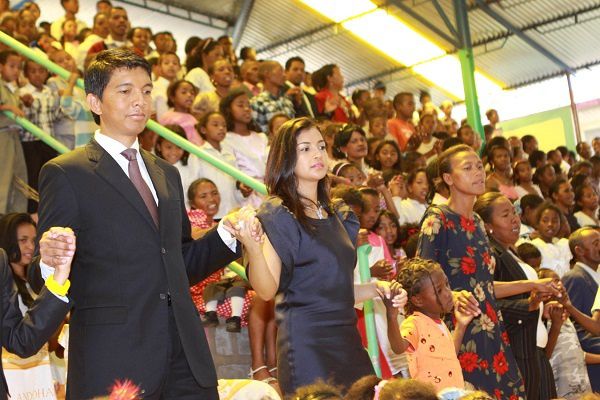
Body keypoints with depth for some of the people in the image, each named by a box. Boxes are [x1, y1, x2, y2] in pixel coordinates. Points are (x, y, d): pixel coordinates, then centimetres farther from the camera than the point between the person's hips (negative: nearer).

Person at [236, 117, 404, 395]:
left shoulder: (337, 216, 15)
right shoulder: (278, 215, -5)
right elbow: (266, 290, -17)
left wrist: (376, 288, 8)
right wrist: (252, 248, -33)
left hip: (347, 340, 6)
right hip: (305, 343, -6)